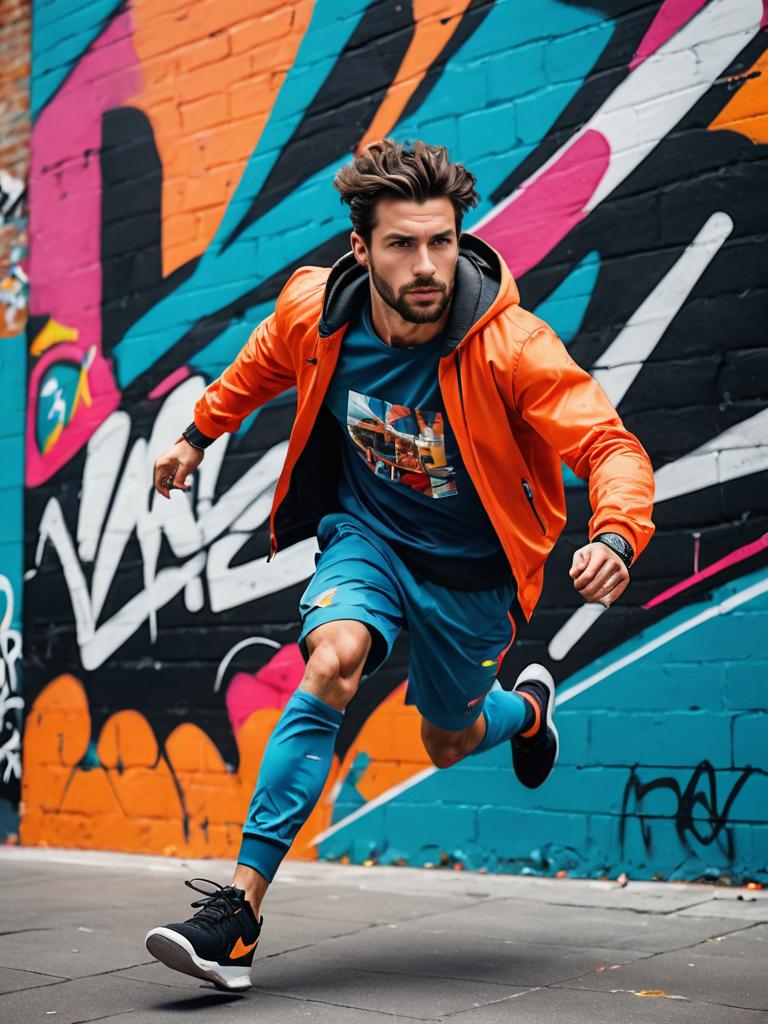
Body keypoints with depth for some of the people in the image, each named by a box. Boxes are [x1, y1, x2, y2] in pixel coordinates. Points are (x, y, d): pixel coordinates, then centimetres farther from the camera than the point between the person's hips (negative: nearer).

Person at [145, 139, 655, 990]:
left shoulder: (510, 345, -28)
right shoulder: (312, 311, -17)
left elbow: (610, 447, -29)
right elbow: (261, 367, 8)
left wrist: (615, 537, -48)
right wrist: (200, 432, 19)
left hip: (470, 565, -1)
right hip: (366, 530, 1)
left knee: (447, 744, 14)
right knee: (333, 662, -29)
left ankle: (525, 705, 53)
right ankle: (239, 911, -25)